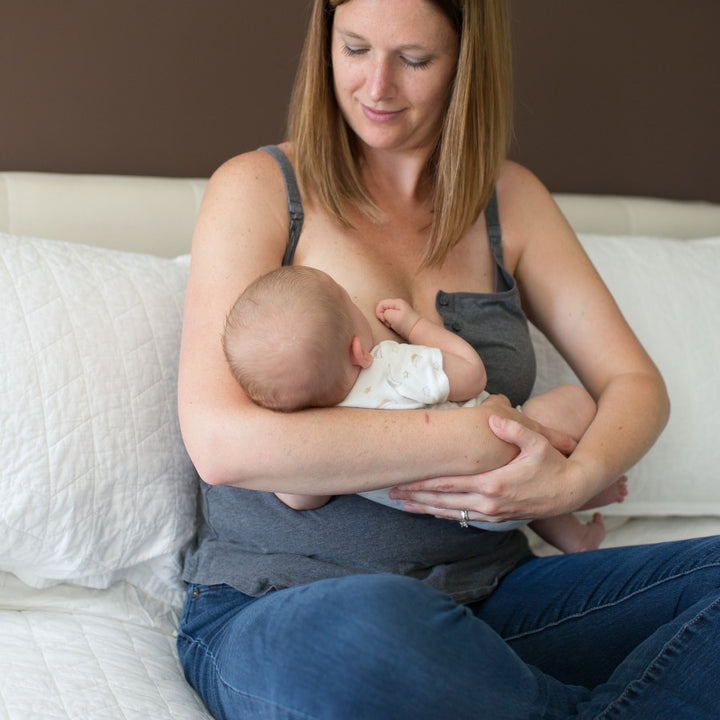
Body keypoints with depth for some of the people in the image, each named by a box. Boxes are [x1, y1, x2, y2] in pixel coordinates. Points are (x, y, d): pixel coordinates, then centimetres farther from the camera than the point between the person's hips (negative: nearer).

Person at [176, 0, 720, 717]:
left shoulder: (508, 198, 12)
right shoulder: (258, 188, -2)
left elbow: (634, 382, 10)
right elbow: (219, 442, -16)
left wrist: (577, 477, -14)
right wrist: (474, 438, -16)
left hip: (484, 597, 4)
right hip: (275, 605, -3)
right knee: (371, 624, -39)